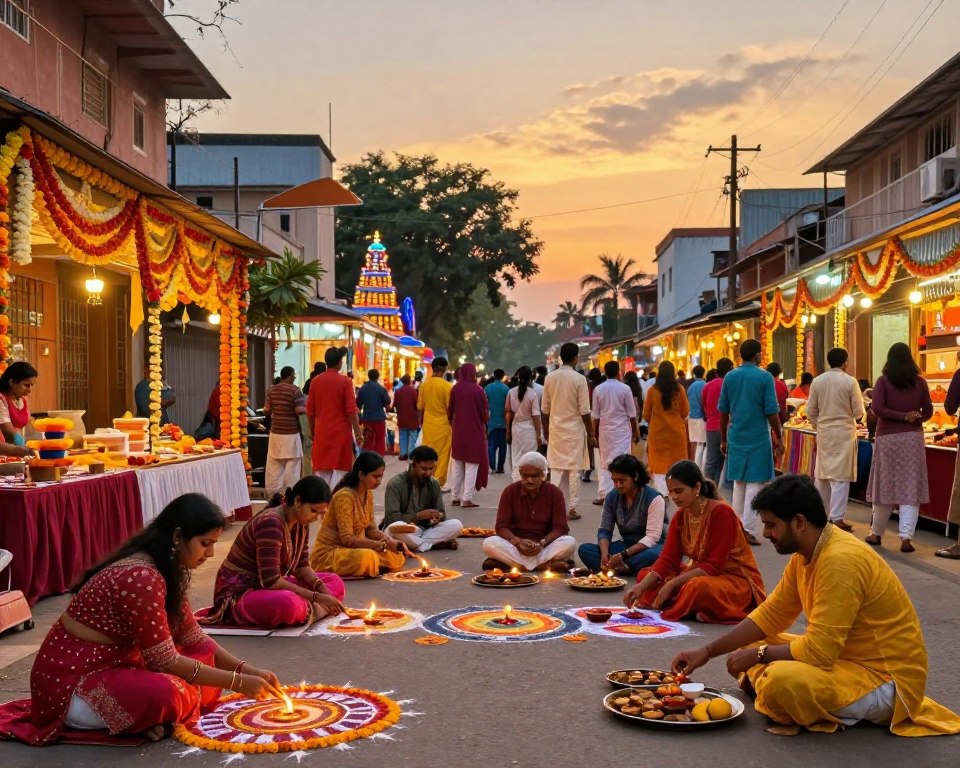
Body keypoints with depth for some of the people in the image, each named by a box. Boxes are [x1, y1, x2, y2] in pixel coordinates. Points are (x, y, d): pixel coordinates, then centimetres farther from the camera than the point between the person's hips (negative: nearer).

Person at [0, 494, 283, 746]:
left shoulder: (166, 568, 3)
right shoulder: (141, 577, -27)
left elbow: (194, 638, 7)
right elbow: (164, 661, -24)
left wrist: (246, 669, -4)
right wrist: (237, 682, -19)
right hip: (71, 680, -9)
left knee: (205, 656, 2)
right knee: (164, 693, -34)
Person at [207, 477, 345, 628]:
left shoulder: (301, 523, 2)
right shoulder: (271, 523, -26)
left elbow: (301, 565, 7)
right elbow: (270, 580, -30)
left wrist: (324, 591, -11)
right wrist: (316, 597, -29)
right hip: (239, 593, -10)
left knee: (336, 583, 3)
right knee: (286, 603, -42)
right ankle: (311, 608, -14)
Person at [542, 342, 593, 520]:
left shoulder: (550, 378, 0)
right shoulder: (579, 379, -11)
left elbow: (545, 409, 6)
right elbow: (584, 411, -10)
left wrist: (545, 431, 17)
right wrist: (590, 434, -2)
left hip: (555, 430, 3)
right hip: (575, 430, -3)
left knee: (556, 469, 8)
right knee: (574, 470, 4)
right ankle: (572, 508, 6)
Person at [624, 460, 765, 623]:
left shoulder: (720, 512, -22)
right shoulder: (680, 515, 0)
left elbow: (714, 566, -23)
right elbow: (668, 559, -4)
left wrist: (673, 584, -24)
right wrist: (641, 586, -20)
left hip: (735, 579, -8)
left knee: (698, 587, -39)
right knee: (645, 575, -1)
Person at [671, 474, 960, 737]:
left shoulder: (840, 560, -28)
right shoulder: (806, 554, 3)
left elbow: (817, 650, -29)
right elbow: (770, 615, 10)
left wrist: (757, 654, -13)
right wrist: (707, 651, 5)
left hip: (887, 679, -10)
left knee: (782, 680, -34)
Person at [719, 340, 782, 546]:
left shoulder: (729, 377, 4)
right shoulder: (765, 377, -9)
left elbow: (723, 411, 9)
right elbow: (772, 411, -9)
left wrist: (723, 438, 18)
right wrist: (779, 437, 1)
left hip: (736, 437, 5)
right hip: (758, 437, -4)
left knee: (738, 483, 15)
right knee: (754, 483, 0)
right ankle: (748, 530, -3)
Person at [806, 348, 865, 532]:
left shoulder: (817, 381, -1)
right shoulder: (850, 381, -10)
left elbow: (811, 411, 3)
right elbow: (858, 412, -7)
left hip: (824, 432, 4)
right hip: (844, 432, -4)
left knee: (822, 473, 15)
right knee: (841, 475, -1)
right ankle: (837, 518, -3)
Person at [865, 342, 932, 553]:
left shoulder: (883, 381, -4)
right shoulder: (920, 382, 2)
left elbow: (877, 408, -14)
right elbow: (928, 412, 6)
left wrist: (903, 416, -8)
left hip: (888, 437, -1)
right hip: (913, 437, 1)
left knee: (885, 486, 9)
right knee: (910, 489, 2)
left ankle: (876, 533, 20)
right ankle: (906, 537, -7)